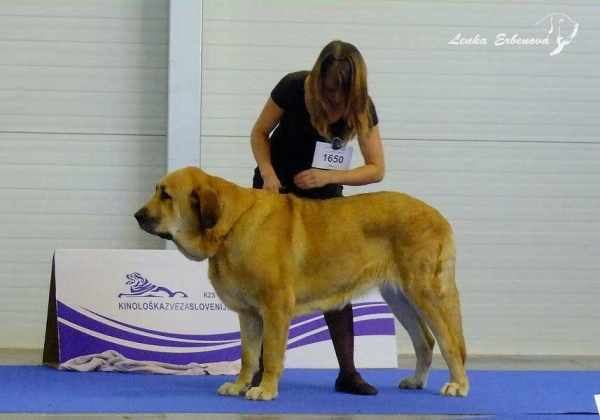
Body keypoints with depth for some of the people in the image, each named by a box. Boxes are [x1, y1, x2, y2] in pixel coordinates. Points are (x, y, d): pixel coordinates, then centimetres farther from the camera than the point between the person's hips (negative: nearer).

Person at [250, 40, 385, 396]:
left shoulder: (361, 106, -19)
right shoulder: (293, 88, -24)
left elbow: (376, 169, -19)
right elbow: (260, 133, -10)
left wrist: (328, 176, -33)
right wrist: (267, 172, -27)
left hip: (325, 192, 1)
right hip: (277, 187, -1)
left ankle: (348, 371, -4)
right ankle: (263, 368, -2)